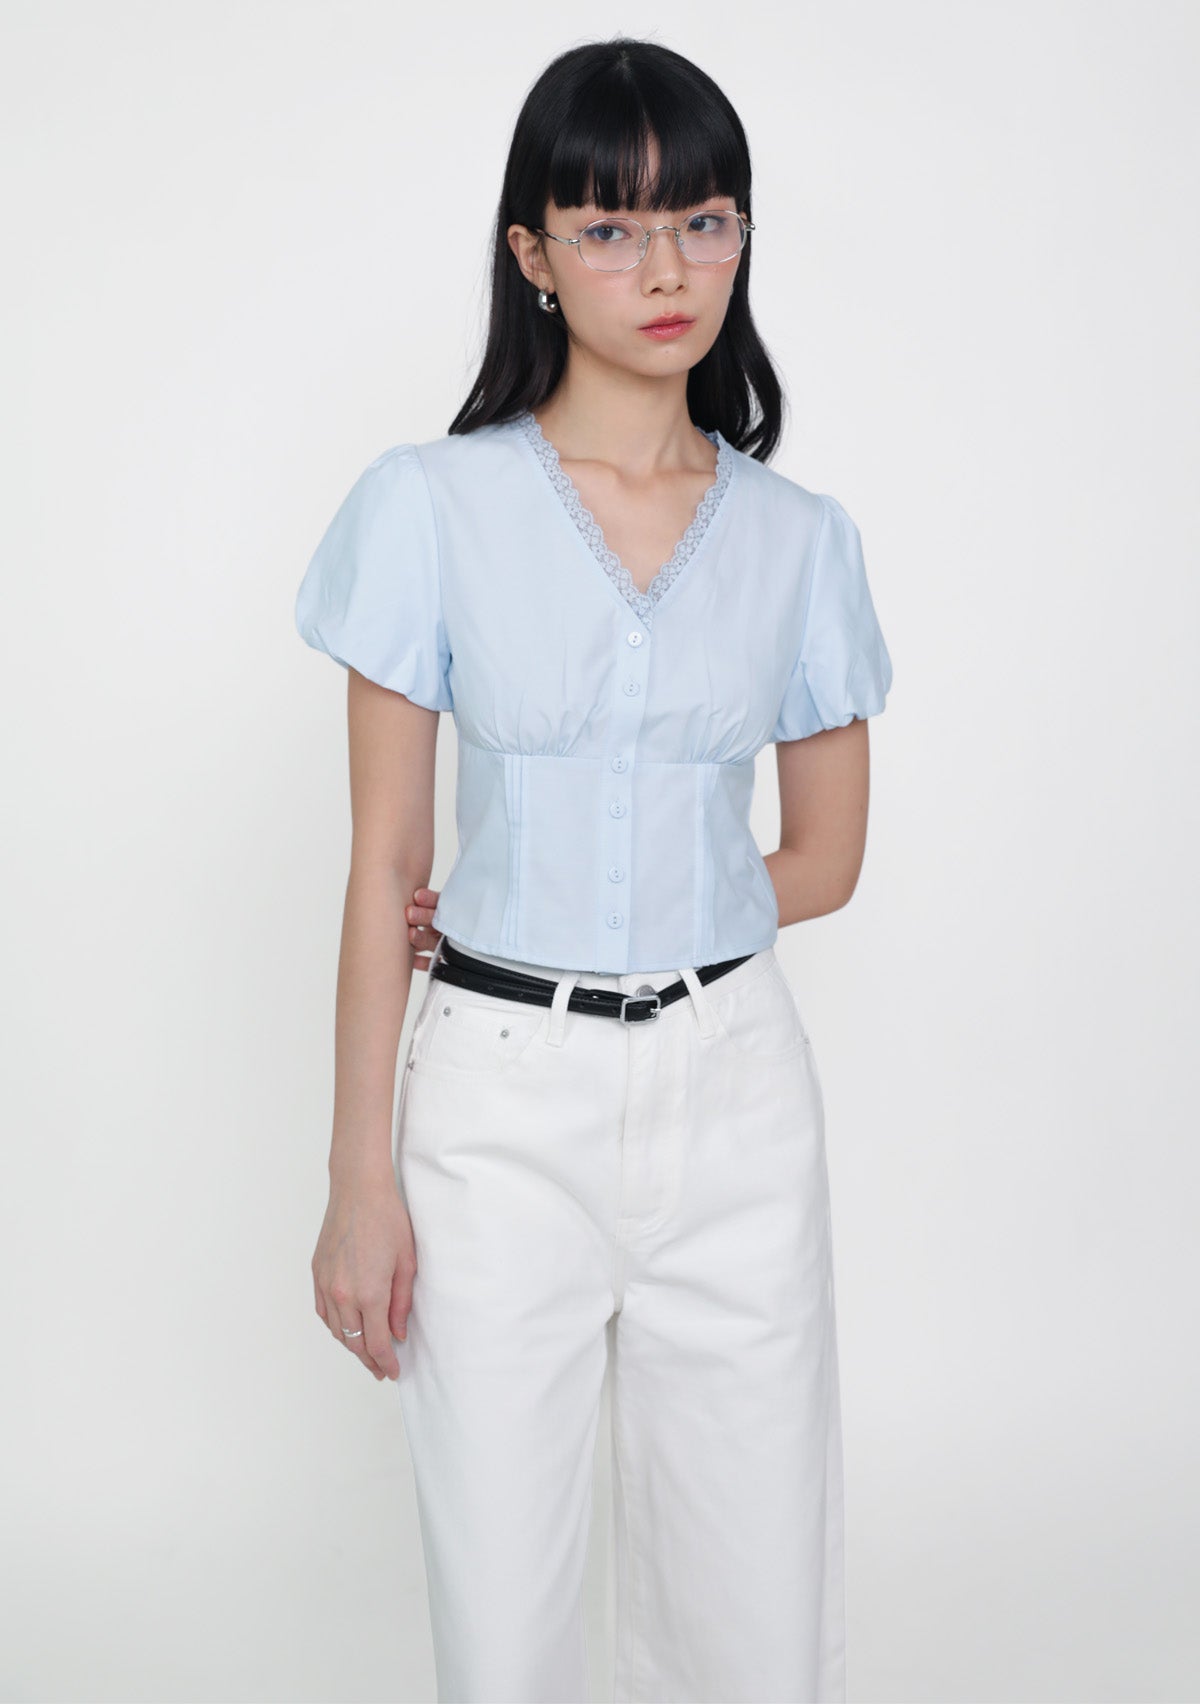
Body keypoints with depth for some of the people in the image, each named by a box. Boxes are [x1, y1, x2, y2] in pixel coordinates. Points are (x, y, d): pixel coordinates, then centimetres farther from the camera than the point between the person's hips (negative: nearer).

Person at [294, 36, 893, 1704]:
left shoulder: (799, 538, 5)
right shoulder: (432, 506, -3)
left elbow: (824, 855, 11)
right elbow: (386, 863, -2)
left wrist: (631, 921, -3)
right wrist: (361, 1176, -5)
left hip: (731, 1086, 2)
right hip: (503, 1095, -2)